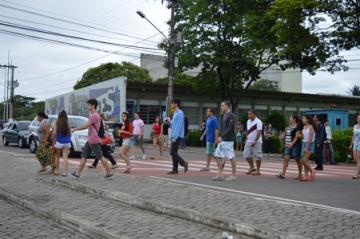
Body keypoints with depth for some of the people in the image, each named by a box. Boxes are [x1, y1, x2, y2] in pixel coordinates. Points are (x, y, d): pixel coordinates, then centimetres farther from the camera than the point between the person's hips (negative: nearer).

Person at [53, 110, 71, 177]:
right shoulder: (67, 124, 1)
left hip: (59, 142, -1)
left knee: (57, 156, 15)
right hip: (67, 142, 1)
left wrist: (54, 140, 8)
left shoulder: (57, 123, -5)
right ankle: (65, 172, -6)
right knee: (65, 157, -2)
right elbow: (70, 133, 6)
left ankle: (57, 171, 22)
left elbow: (54, 133, -7)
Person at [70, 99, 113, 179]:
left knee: (100, 157, -3)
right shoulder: (93, 115, 17)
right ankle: (77, 173, 9)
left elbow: (86, 126, -17)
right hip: (90, 140, 10)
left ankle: (109, 172, 5)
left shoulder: (95, 115, -16)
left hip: (94, 141, -10)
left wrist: (75, 129, -7)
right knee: (84, 156, 7)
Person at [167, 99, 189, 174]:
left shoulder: (179, 113, -13)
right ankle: (175, 170, 10)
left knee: (173, 153, -10)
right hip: (174, 136, 10)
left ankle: (184, 163, -3)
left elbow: (178, 126, -20)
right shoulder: (175, 113, 16)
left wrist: (174, 137, -22)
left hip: (177, 137, -10)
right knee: (174, 153, 8)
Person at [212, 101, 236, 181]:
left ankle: (234, 175, 8)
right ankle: (220, 175, 10)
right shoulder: (224, 115, 16)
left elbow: (230, 129, -20)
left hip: (228, 140, -9)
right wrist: (220, 137, 14)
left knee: (231, 157, -1)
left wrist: (221, 137, -23)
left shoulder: (231, 116, -11)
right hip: (222, 140, 9)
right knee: (218, 156, 6)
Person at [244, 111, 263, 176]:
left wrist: (255, 141, -23)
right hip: (249, 141, 8)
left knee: (257, 156, -2)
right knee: (247, 155, 6)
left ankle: (258, 170, 7)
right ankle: (252, 168, 21)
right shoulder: (248, 121, 14)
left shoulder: (258, 122, -12)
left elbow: (259, 132, -18)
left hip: (256, 142, -8)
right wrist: (247, 139, 15)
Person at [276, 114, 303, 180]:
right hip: (288, 146, 8)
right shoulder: (289, 127, 14)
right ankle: (283, 173, -7)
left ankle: (300, 175, 12)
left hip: (295, 145, -8)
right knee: (286, 158, -2)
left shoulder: (297, 127, -9)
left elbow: (297, 136, -17)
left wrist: (292, 143, -25)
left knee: (298, 160, 2)